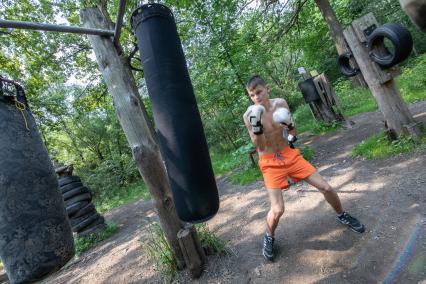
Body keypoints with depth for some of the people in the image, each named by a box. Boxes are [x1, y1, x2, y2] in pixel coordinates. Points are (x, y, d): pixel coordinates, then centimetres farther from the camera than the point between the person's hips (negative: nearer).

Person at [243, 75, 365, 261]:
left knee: (326, 187, 6)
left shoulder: (281, 103, -3)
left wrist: (290, 125, -17)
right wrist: (256, 126, -31)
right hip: (270, 163, -4)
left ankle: (342, 216, 38)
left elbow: (293, 133, 6)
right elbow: (259, 146, -15)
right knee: (277, 209, -12)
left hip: (289, 154, 4)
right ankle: (269, 237, 21)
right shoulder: (249, 115, -14)